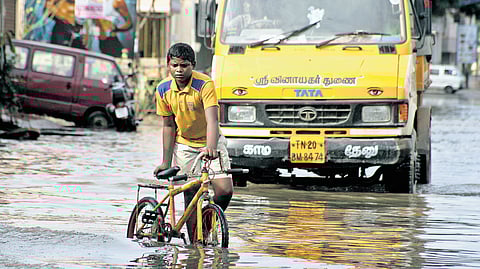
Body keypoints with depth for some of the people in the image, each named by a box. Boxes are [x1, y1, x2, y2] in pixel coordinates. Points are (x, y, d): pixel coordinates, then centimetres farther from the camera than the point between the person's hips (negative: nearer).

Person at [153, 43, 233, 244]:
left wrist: (211, 147, -50)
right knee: (191, 197, -4)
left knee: (224, 190, -17)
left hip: (210, 143, -2)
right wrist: (166, 162, -2)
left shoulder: (204, 84, -22)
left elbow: (212, 120, -33)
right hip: (184, 145, 2)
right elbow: (168, 126, -2)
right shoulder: (163, 90, -10)